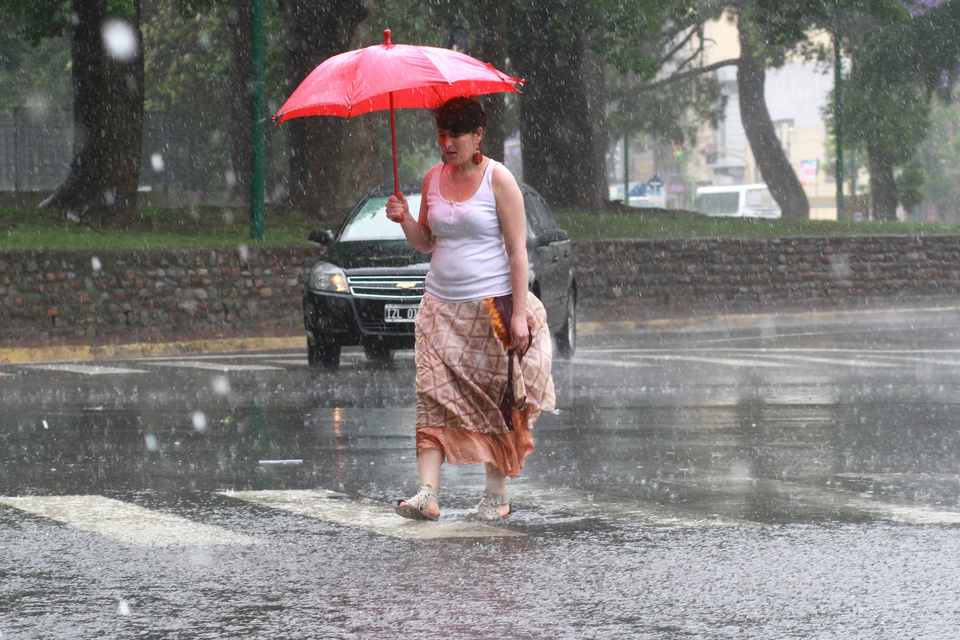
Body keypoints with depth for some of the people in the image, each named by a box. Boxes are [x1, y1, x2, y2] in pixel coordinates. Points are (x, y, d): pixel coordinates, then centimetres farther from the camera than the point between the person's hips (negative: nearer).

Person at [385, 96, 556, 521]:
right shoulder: (433, 179, 10)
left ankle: (496, 494, 8)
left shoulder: (498, 179, -5)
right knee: (433, 395, -9)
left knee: (496, 401, -1)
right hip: (441, 307, 4)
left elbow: (517, 250, -7)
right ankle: (428, 493, -16)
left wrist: (519, 312, -13)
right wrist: (405, 220, -2)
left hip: (493, 306, -4)